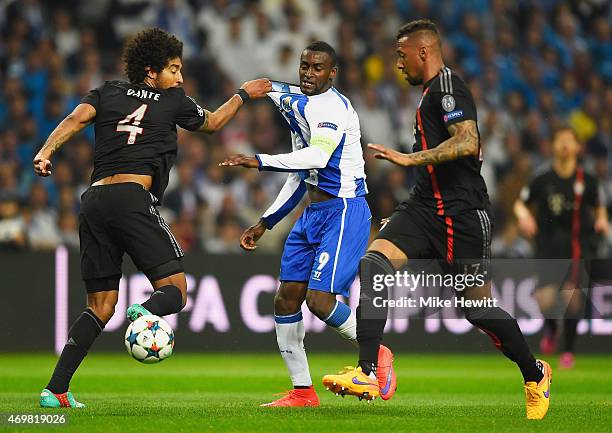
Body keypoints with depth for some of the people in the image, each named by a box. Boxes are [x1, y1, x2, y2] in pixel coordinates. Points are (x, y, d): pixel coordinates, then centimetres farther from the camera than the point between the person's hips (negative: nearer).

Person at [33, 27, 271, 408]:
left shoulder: (108, 93, 19)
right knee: (175, 288, 0)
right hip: (133, 198, -5)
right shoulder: (174, 101, 12)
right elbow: (213, 123, 29)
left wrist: (46, 152, -8)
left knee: (101, 306, 11)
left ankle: (56, 390, 0)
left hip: (93, 201, 5)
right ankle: (146, 312, -37)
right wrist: (244, 94, 42)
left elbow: (76, 118, 1)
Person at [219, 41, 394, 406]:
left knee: (320, 299, -18)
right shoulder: (298, 103, 17)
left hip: (344, 212, -10)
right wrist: (265, 223, 25)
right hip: (313, 213, 10)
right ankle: (302, 392, 11)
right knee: (286, 300, 4)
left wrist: (260, 162, -33)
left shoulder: (331, 105, -14)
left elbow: (317, 157, -30)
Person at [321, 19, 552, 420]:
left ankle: (535, 375, 23)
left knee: (477, 306, -1)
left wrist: (410, 158, -25)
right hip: (427, 205, 9)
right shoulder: (432, 91, 21)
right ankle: (367, 373, -22)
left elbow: (468, 142, -24)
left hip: (462, 212, -9)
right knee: (374, 263, -14)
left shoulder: (448, 85, -9)